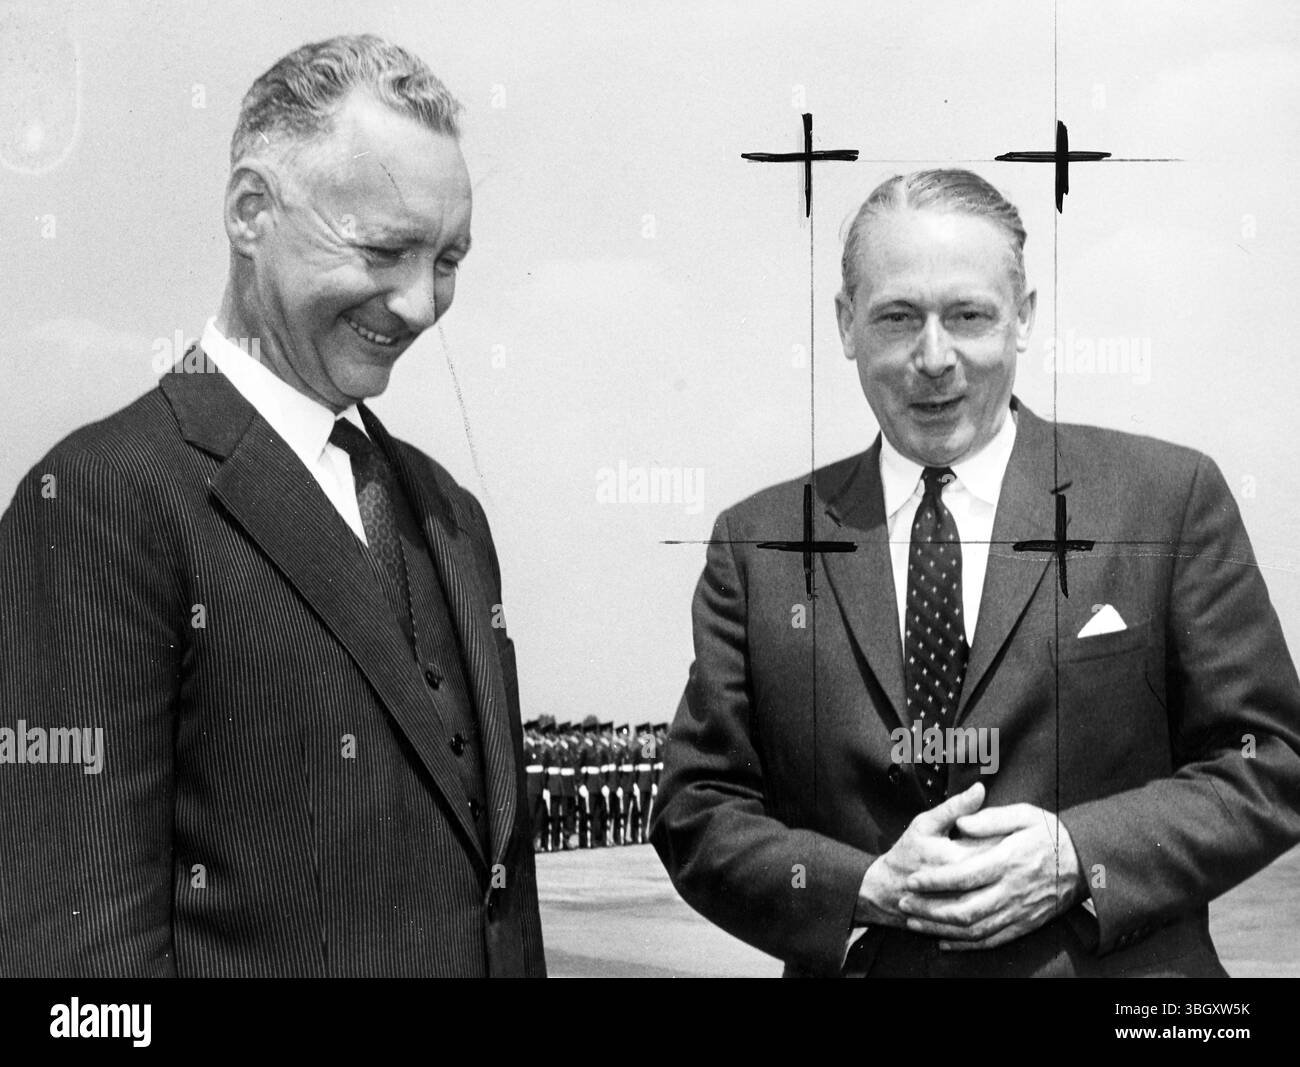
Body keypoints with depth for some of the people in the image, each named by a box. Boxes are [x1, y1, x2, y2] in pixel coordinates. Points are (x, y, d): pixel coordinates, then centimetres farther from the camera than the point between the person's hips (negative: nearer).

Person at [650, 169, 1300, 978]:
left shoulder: (1170, 497, -5)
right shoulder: (758, 542, -1)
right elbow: (696, 809, -1)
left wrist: (1077, 857, -17)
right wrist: (869, 889, -16)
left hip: (1112, 967, -1)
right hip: (858, 961, 1)